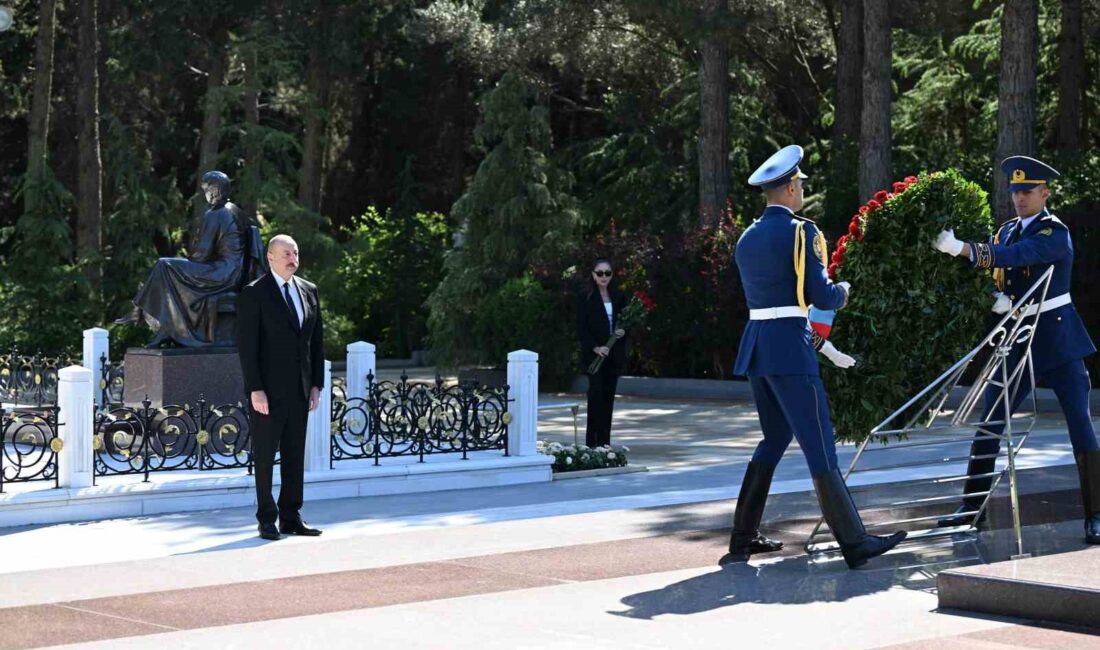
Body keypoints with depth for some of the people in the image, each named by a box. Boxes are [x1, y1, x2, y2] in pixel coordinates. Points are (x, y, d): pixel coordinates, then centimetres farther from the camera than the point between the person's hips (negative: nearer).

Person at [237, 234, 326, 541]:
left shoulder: (309, 291, 11)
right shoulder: (254, 294, -6)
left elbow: (317, 340, 13)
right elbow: (246, 345, -10)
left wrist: (316, 384, 7)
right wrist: (255, 389, -16)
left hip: (299, 389, 5)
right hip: (268, 390, -5)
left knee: (295, 455, 7)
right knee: (265, 456, 2)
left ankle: (291, 516, 14)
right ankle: (267, 519, 9)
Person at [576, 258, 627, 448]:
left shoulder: (618, 297, 11)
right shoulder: (585, 297, -1)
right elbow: (581, 327, -5)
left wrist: (623, 331, -5)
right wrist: (595, 347, -17)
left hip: (614, 355, 4)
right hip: (594, 355, -4)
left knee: (608, 396, 4)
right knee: (596, 393, -12)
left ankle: (605, 443, 7)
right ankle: (592, 442, -10)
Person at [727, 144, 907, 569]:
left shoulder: (747, 239, 16)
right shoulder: (800, 231, -9)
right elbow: (822, 298, -14)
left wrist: (823, 346, 24)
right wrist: (844, 291, 11)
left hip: (755, 349, 8)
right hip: (790, 352, -8)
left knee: (774, 441, 18)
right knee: (819, 446, -5)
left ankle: (743, 538, 19)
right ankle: (855, 544, -1)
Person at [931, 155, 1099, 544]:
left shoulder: (1056, 233, -13)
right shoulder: (1006, 231, 10)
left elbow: (1014, 257, -30)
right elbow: (994, 276, 10)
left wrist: (962, 249, -39)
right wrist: (995, 298, -13)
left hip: (1057, 340, -6)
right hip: (1016, 339, 6)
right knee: (988, 424, 6)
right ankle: (972, 507, 15)